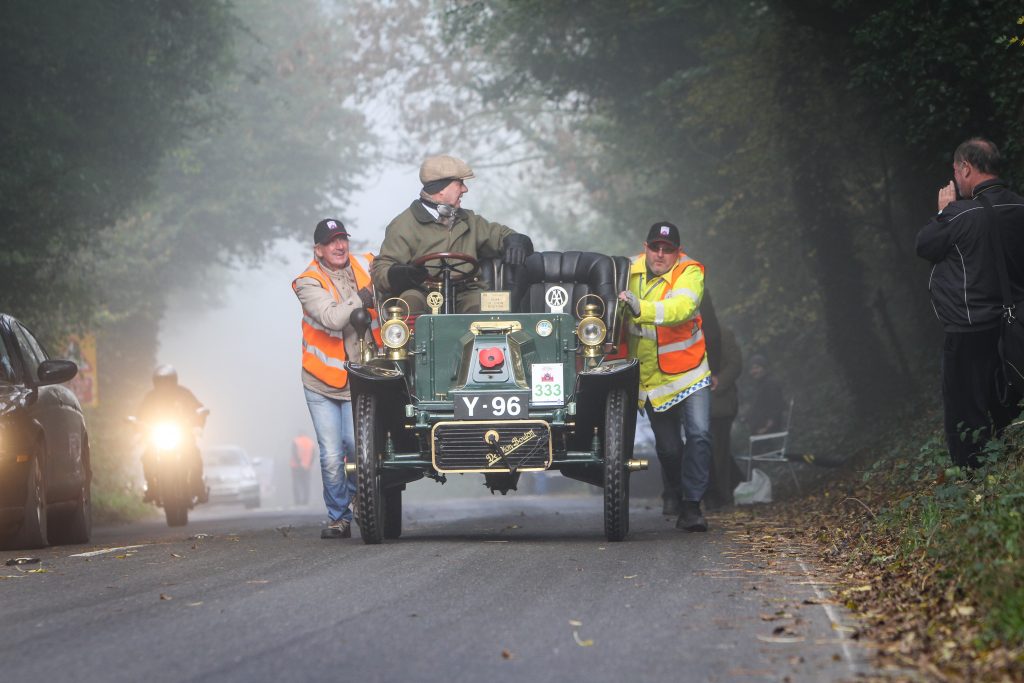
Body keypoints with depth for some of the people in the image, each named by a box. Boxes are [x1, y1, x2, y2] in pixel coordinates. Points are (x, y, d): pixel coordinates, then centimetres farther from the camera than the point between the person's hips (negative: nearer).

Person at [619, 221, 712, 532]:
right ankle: (673, 491, 39)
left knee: (699, 434, -16)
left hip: (688, 371, -3)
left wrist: (641, 308, -49)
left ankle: (691, 506, -9)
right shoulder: (630, 270, -1)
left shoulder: (689, 273, -15)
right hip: (649, 376, 3)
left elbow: (681, 308, -35)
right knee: (667, 445, 11)